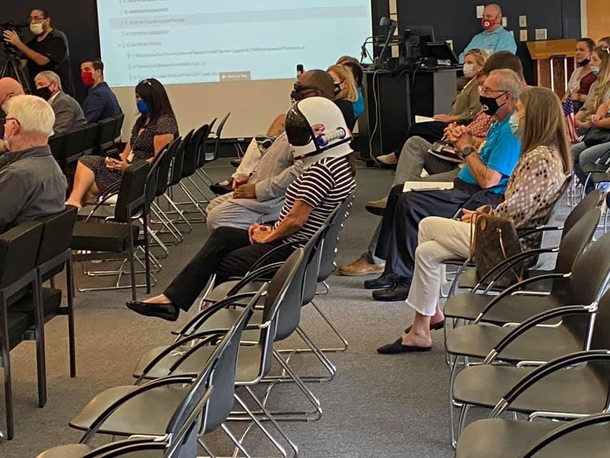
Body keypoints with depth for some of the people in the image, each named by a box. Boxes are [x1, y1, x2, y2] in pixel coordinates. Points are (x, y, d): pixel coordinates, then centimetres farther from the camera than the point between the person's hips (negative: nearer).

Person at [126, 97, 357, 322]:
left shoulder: (321, 170, -23)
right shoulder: (339, 164, 10)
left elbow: (296, 220, -23)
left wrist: (268, 237, -5)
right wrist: (273, 230, 8)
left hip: (291, 252, -10)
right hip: (303, 245, 10)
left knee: (222, 263, 6)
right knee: (222, 236, 12)